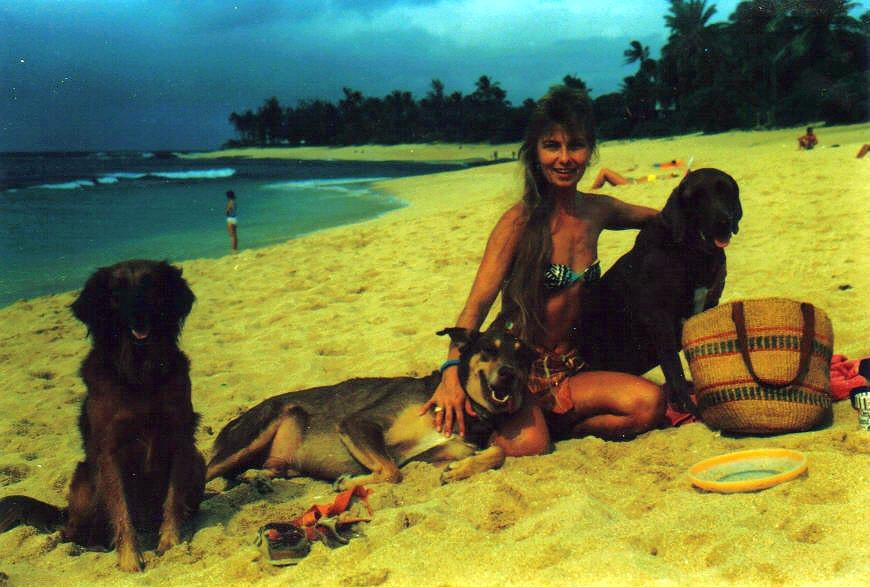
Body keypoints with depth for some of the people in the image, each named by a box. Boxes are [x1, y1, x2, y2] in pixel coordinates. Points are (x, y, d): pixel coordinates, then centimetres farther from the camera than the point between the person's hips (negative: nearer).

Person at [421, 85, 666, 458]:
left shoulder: (597, 211, 5)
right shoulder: (520, 222, -13)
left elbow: (659, 218, 26)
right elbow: (478, 302, -21)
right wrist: (453, 369, -37)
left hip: (569, 369, 5)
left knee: (650, 403, -20)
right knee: (527, 445, -32)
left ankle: (553, 427, -2)